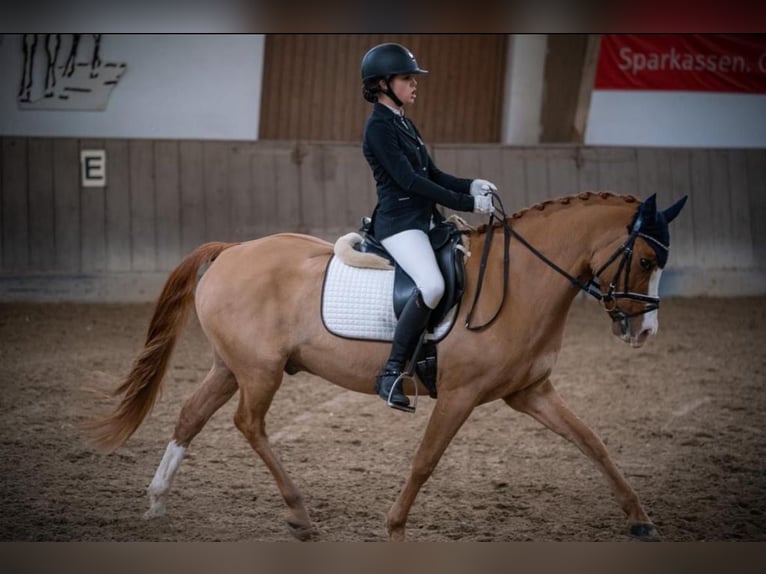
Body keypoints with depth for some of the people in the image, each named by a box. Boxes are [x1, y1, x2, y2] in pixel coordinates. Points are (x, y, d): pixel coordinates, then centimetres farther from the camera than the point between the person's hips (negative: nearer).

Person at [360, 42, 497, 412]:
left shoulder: (403, 124, 17)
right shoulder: (379, 127, -11)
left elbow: (432, 174, 18)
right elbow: (409, 180, -18)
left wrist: (472, 186, 0)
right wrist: (467, 203, -19)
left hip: (426, 218, 10)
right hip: (398, 221, -10)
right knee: (433, 286, -32)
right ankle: (391, 374, -23)